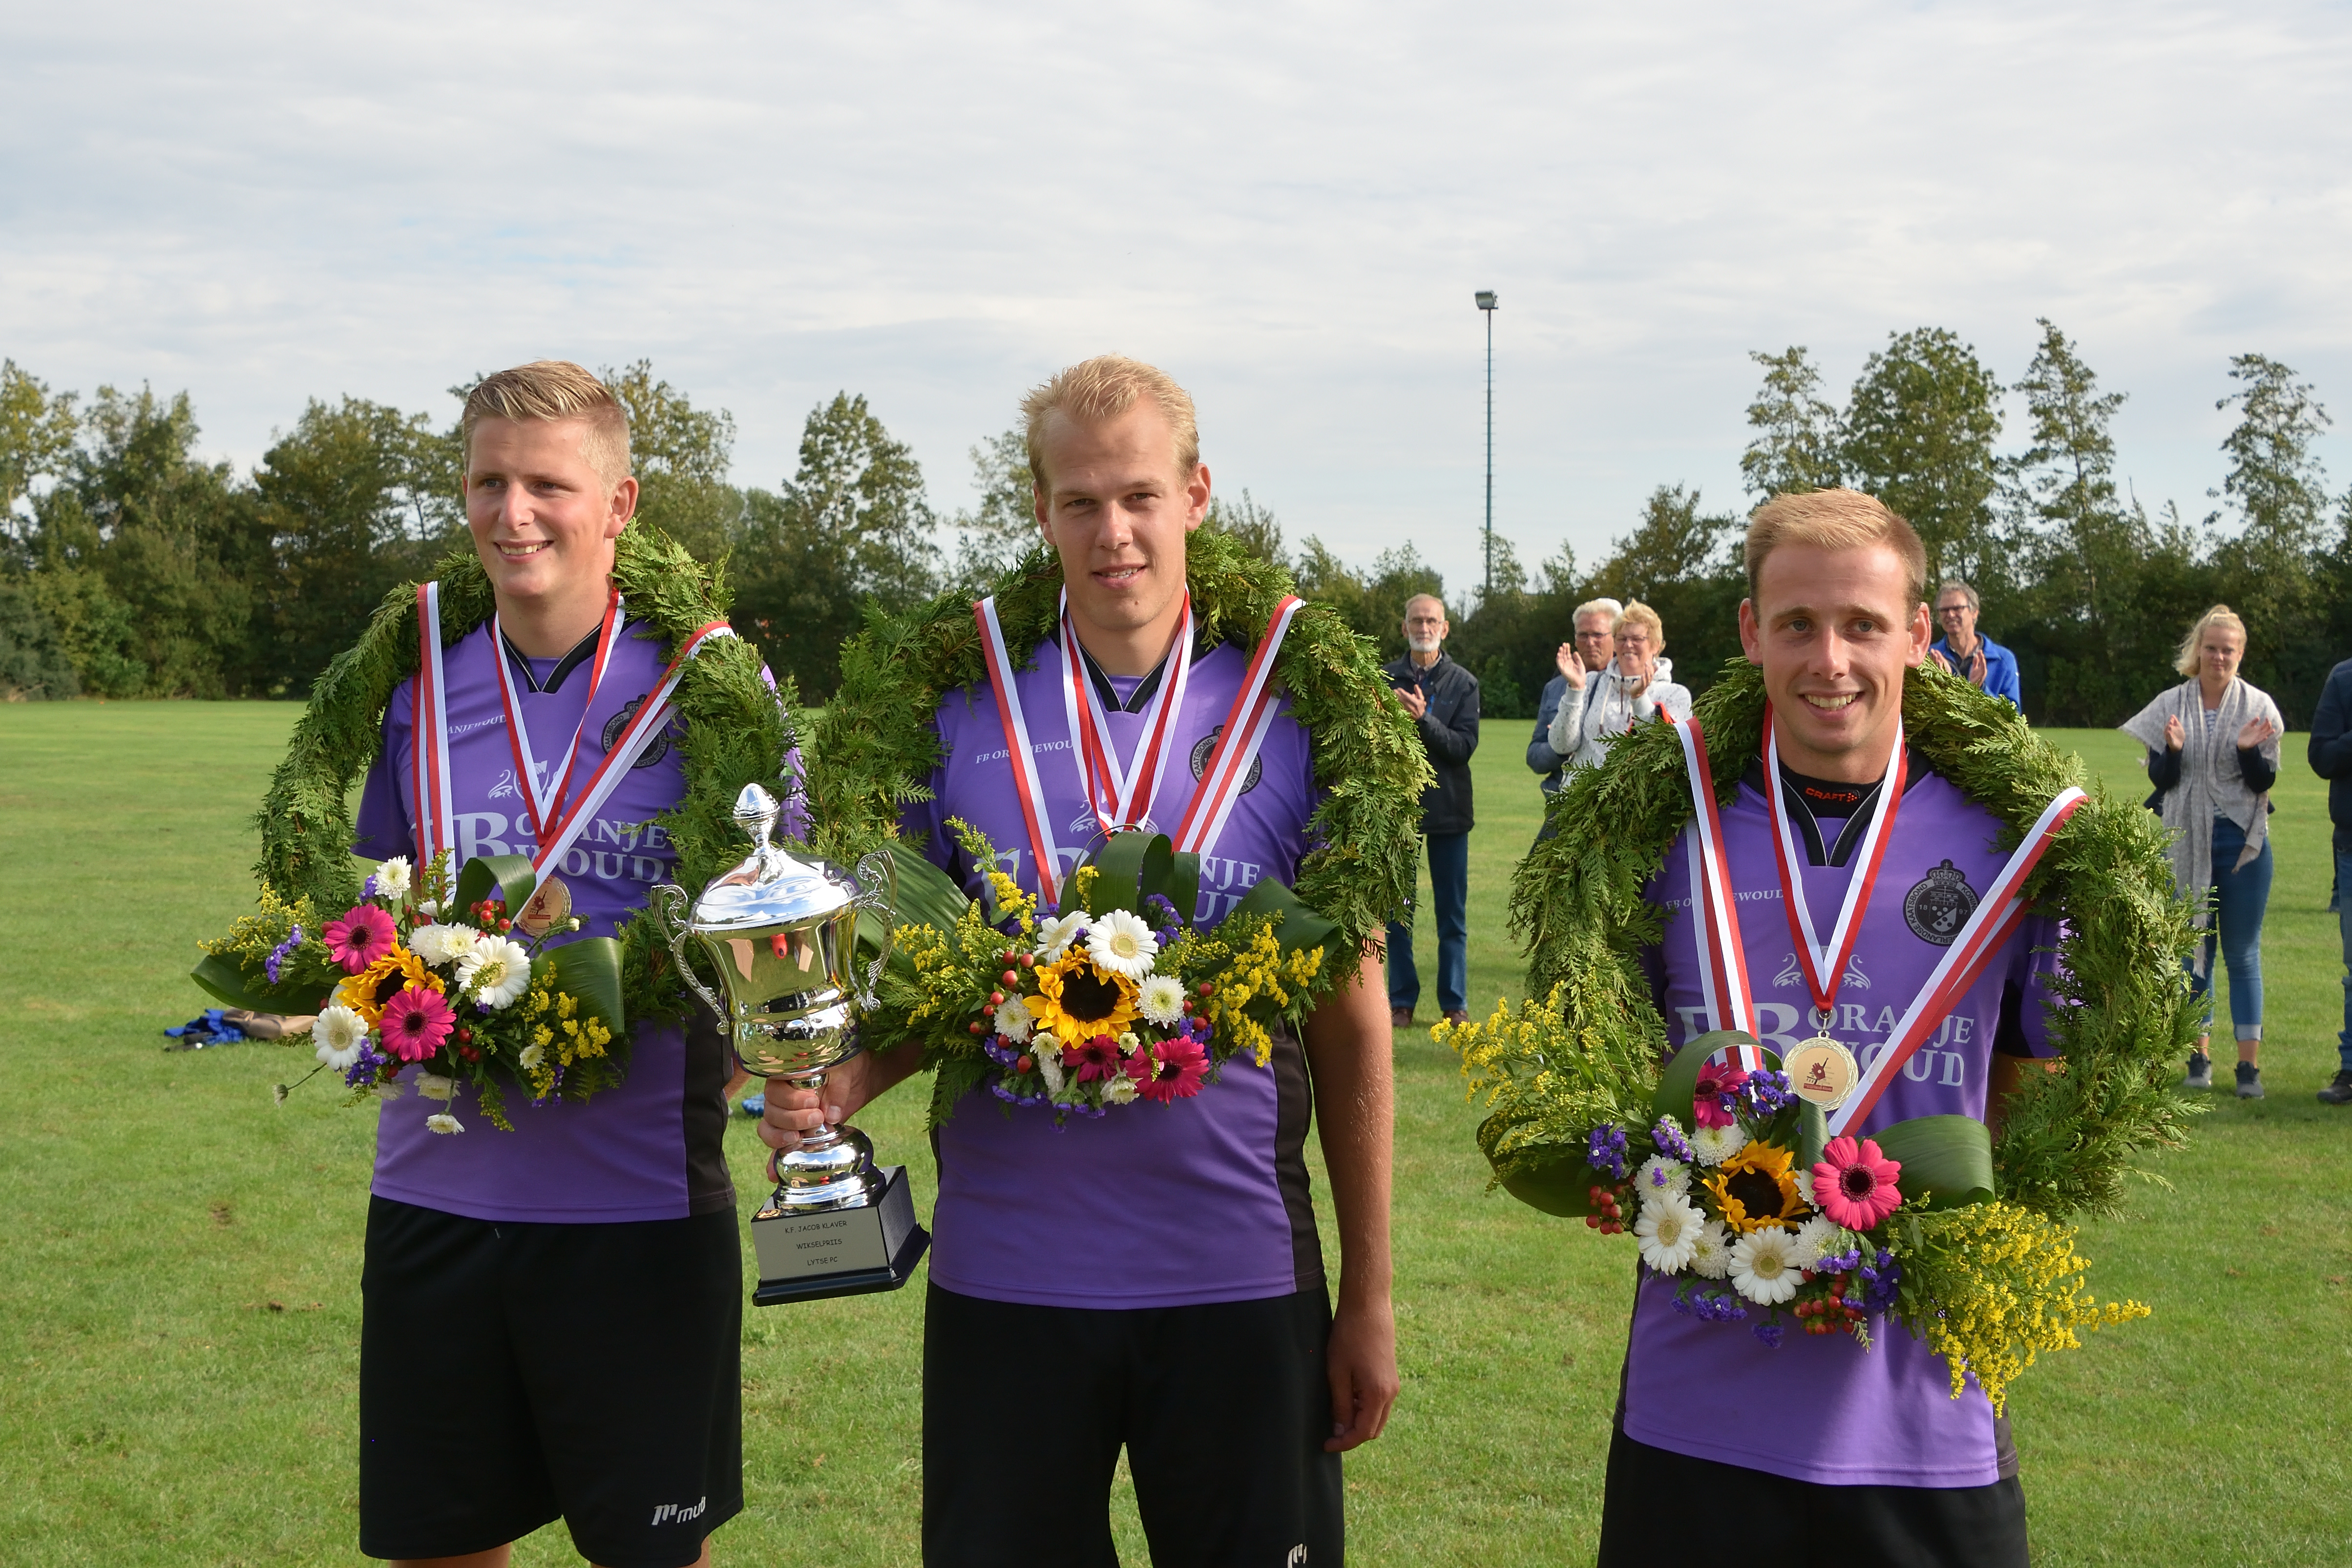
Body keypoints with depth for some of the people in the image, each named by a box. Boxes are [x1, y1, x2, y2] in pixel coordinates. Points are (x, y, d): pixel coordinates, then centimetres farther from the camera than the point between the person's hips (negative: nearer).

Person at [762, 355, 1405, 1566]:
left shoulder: (1296, 711, -2)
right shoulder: (962, 709, 1)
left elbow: (1350, 1019, 3)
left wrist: (1370, 1296, 2)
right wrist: (836, 1088, -13)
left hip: (1241, 1282, 0)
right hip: (1002, 1274, 1)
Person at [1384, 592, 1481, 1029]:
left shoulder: (1463, 684, 3)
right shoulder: (1385, 679, 4)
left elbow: (1465, 746, -8)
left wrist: (1423, 719, -21)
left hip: (1449, 809, 0)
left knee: (1452, 912, 4)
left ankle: (1455, 1004, 11)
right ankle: (1401, 1003, 10)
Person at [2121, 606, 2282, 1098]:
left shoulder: (2258, 707, -1)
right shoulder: (2170, 706, 1)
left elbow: (2264, 782, -3)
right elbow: (2159, 779, 1)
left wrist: (2249, 751, -21)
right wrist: (2172, 750, -19)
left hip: (2242, 845, -1)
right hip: (2186, 845, 1)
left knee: (2242, 953, 2)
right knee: (2193, 948, 8)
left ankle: (2249, 1063, 4)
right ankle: (2200, 1056, 17)